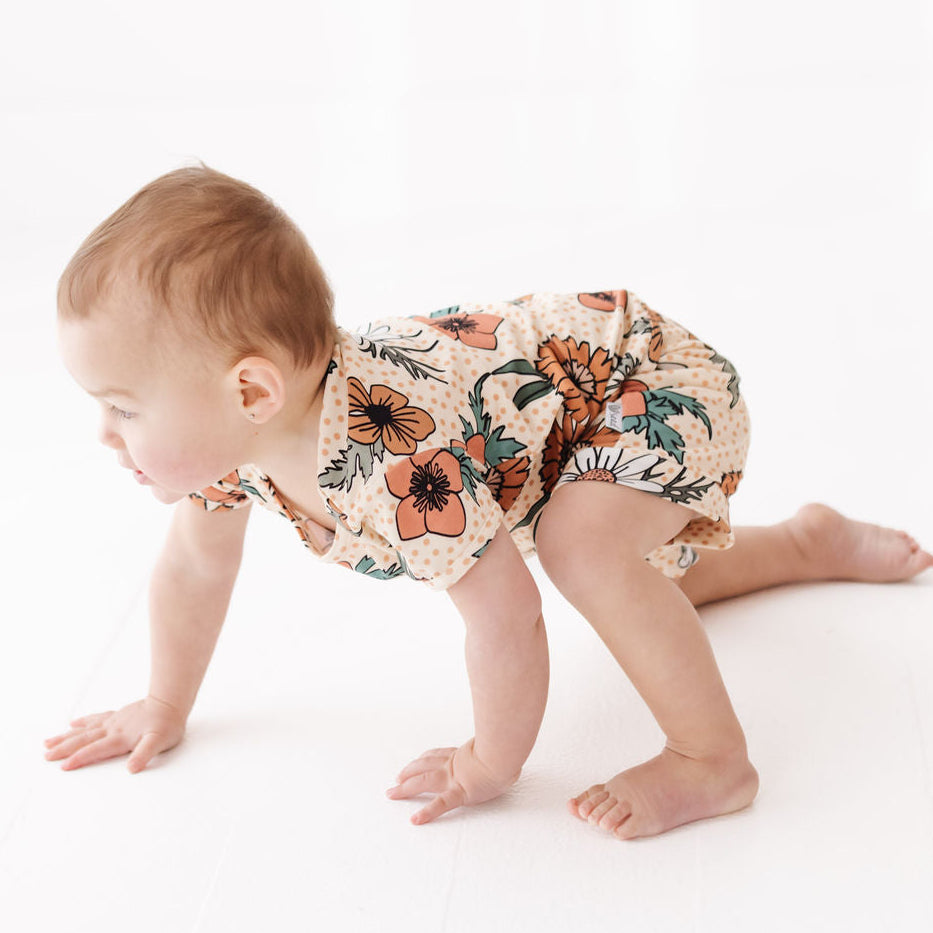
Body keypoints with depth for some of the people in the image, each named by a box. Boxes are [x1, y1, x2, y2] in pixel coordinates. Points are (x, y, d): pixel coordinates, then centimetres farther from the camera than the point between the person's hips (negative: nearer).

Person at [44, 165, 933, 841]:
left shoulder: (395, 461, -44)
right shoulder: (225, 430, -16)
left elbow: (503, 613, -35)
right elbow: (194, 567, 1)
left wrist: (491, 767, -20)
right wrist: (165, 708, 10)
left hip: (660, 383, -9)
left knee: (584, 542, -38)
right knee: (637, 590, 30)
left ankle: (714, 761, -18)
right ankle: (812, 542, 48)